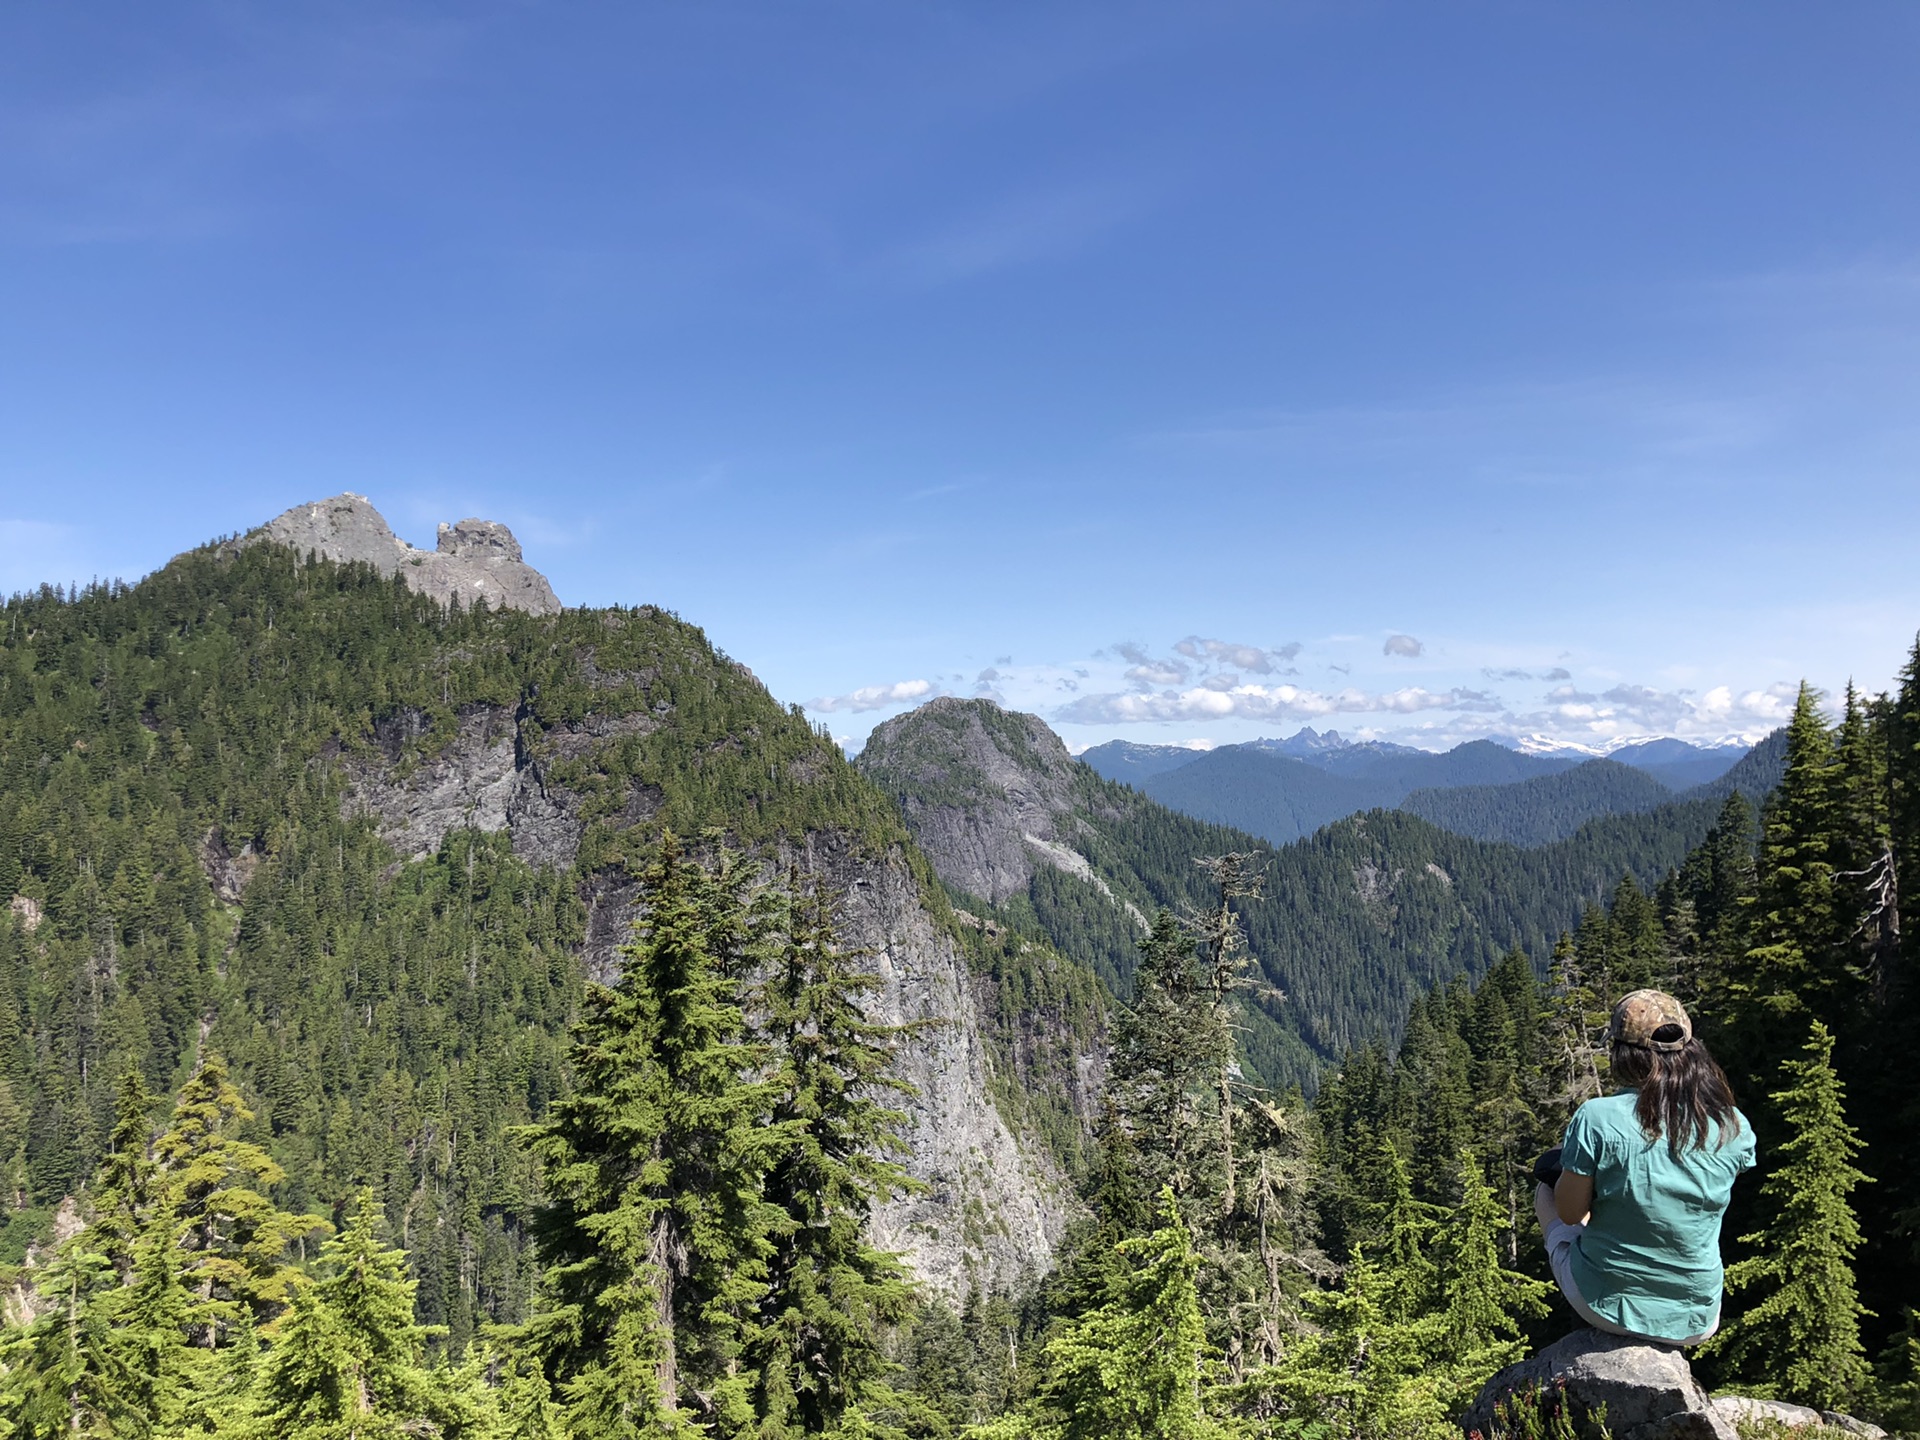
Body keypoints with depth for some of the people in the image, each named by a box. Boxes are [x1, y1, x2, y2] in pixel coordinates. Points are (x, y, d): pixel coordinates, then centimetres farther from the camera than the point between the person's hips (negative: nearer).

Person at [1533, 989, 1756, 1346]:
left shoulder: (1596, 1118, -21)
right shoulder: (1733, 1126, -10)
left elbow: (1569, 1213, -11)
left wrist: (1568, 1158, 8)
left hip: (1608, 1307, -4)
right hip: (1697, 1324, 4)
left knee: (1544, 1191, 23)